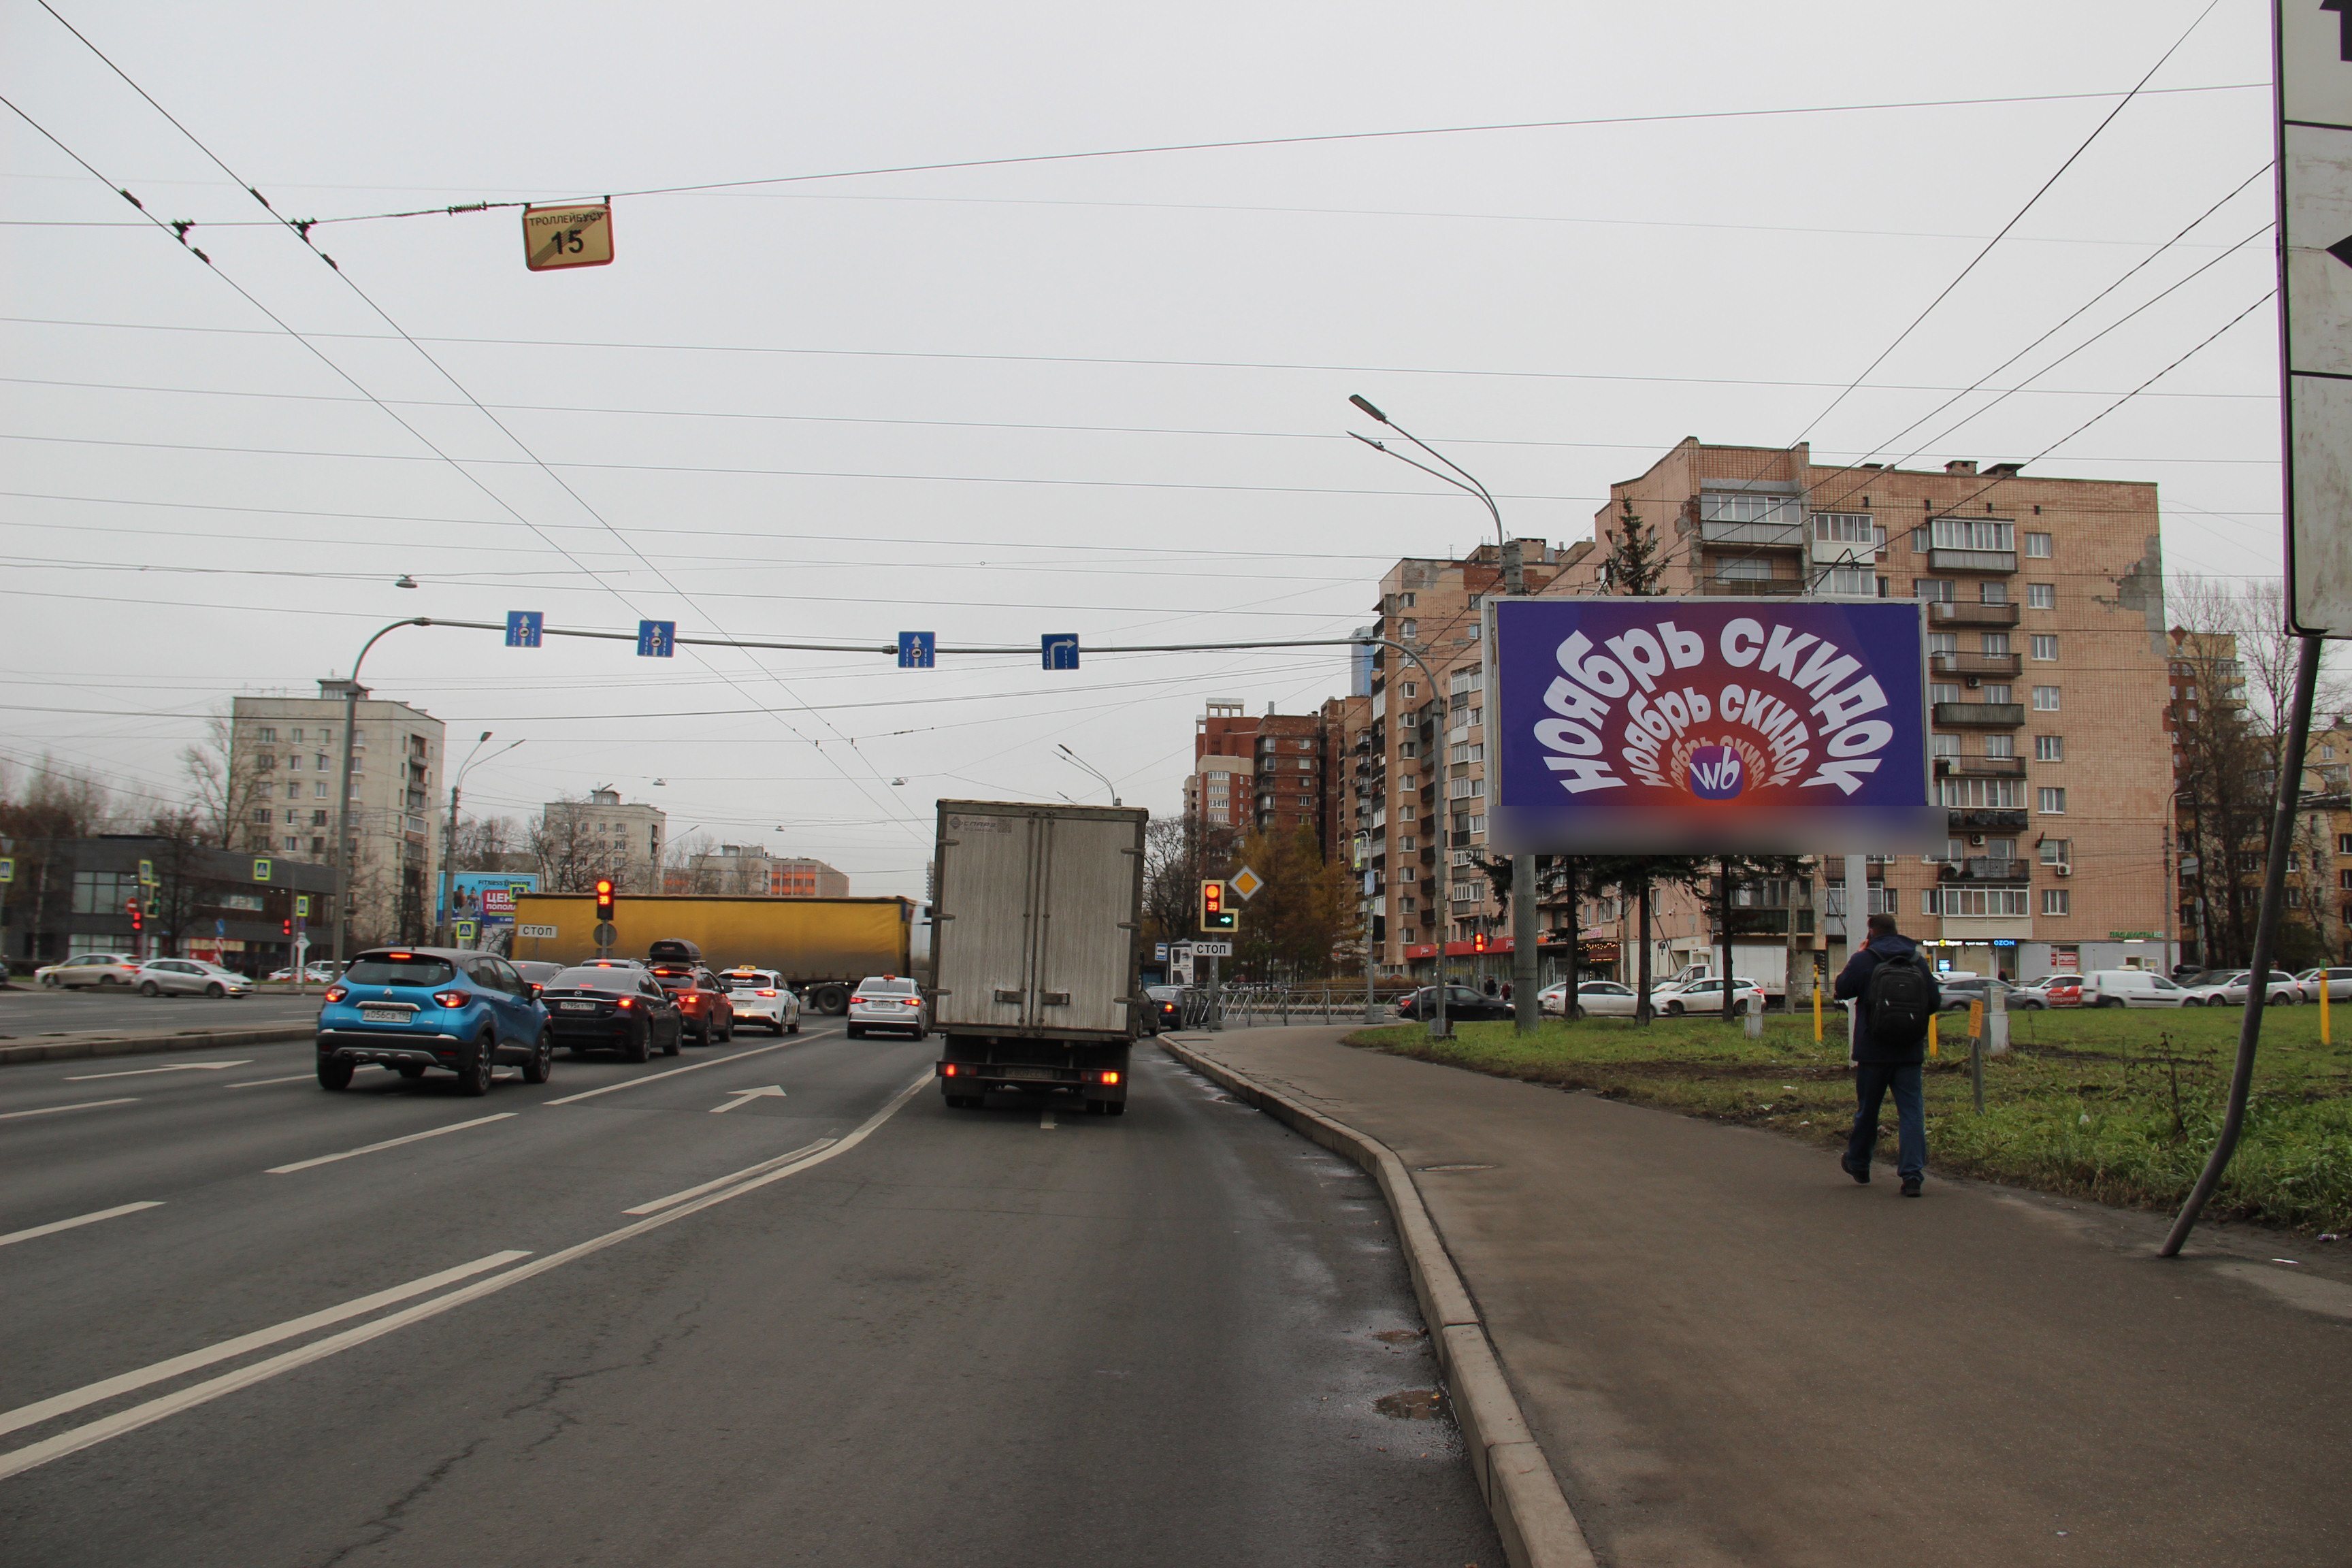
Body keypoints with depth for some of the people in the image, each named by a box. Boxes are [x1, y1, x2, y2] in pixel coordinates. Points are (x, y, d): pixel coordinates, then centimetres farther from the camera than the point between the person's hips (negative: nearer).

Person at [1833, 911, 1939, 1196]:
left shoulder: (1863, 961, -7)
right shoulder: (1918, 962, 3)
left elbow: (1842, 990, 0)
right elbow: (1935, 1002, 6)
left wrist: (1847, 969, 15)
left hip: (1873, 1052, -2)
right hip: (1911, 1053, 2)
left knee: (1867, 1109, 12)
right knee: (1912, 1110, 0)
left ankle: (1858, 1165, 29)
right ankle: (1913, 1174, -11)